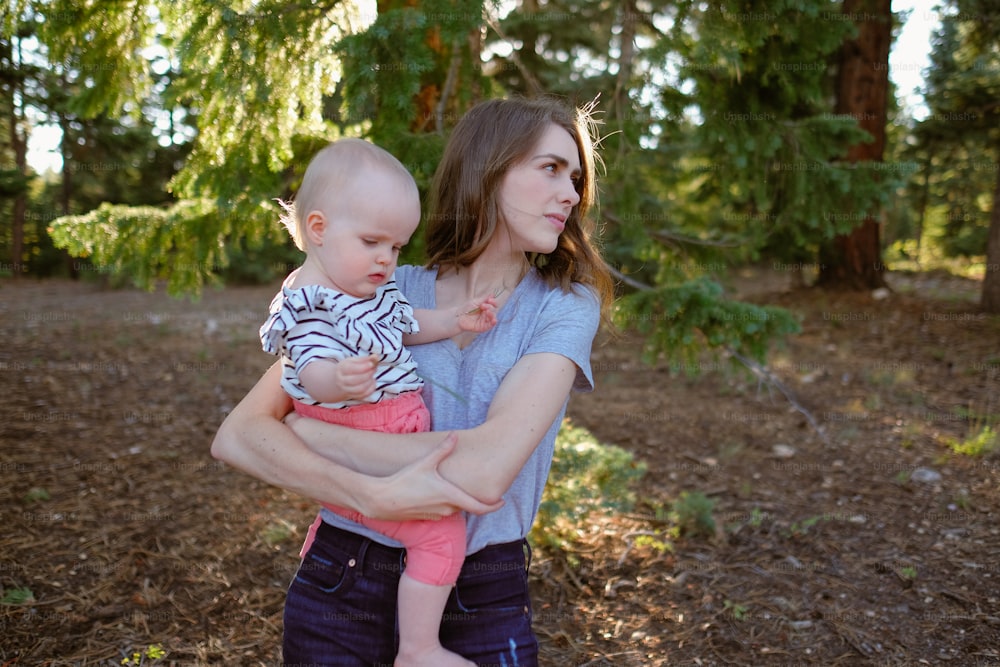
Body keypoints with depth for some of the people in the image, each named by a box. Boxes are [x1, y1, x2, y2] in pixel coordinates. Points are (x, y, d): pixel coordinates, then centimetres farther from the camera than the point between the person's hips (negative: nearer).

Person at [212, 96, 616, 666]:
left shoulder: (566, 306, -9)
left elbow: (486, 470, -24)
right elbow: (237, 437, -12)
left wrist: (308, 429, -15)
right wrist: (375, 496, -27)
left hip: (483, 598, -1)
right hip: (345, 585, 1)